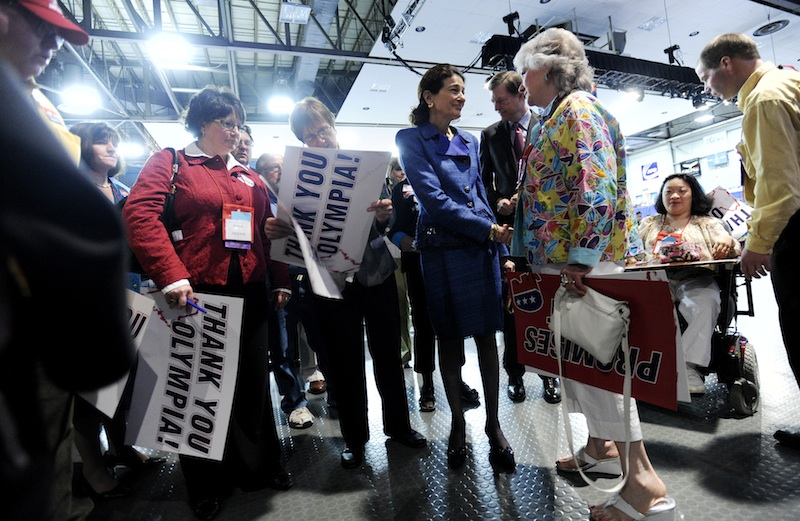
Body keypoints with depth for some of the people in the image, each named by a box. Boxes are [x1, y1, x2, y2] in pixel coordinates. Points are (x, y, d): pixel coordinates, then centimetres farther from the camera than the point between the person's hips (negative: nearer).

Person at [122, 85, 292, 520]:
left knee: (253, 381, 12)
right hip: (196, 295, -4)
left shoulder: (248, 177, 15)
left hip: (250, 293, 5)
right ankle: (208, 483, 30)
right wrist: (172, 276, -23)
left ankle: (258, 466, 32)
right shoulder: (170, 162, 1)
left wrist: (280, 282, 5)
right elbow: (139, 213, -13)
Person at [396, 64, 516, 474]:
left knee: (487, 335, 5)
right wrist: (489, 229, -12)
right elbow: (434, 199, -11)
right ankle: (458, 424, 23)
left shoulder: (470, 142, 17)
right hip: (444, 250, -4)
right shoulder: (411, 139, 0)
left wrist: (501, 248, 12)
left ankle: (493, 425, 19)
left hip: (484, 248, 5)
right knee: (450, 338, 6)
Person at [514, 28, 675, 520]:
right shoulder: (557, 117, 22)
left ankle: (644, 480, 5)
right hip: (561, 259, 10)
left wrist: (583, 255, -25)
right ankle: (601, 447, 30)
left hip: (585, 259, -10)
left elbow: (598, 182, -21)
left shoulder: (578, 108, -8)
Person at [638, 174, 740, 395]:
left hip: (695, 279, -1)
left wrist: (728, 242, -16)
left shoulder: (707, 223, 22)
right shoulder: (648, 224, 27)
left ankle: (689, 365, -32)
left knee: (703, 305, -37)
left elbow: (732, 249, 9)